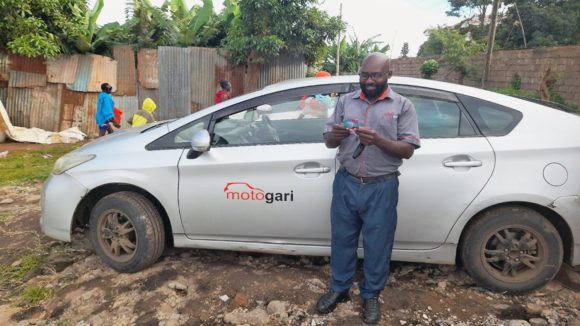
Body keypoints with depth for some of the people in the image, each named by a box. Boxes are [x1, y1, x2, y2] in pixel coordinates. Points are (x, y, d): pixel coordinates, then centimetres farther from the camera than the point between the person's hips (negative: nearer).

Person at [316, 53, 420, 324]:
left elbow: (408, 150, -6)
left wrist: (379, 140, -23)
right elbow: (328, 142, 7)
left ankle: (371, 295, 31)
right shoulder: (345, 101, 8)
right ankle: (339, 289, 34)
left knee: (377, 244, 9)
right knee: (342, 238, 13)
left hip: (381, 188, -2)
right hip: (346, 183, 3)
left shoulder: (403, 106, 0)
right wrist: (335, 135, -17)